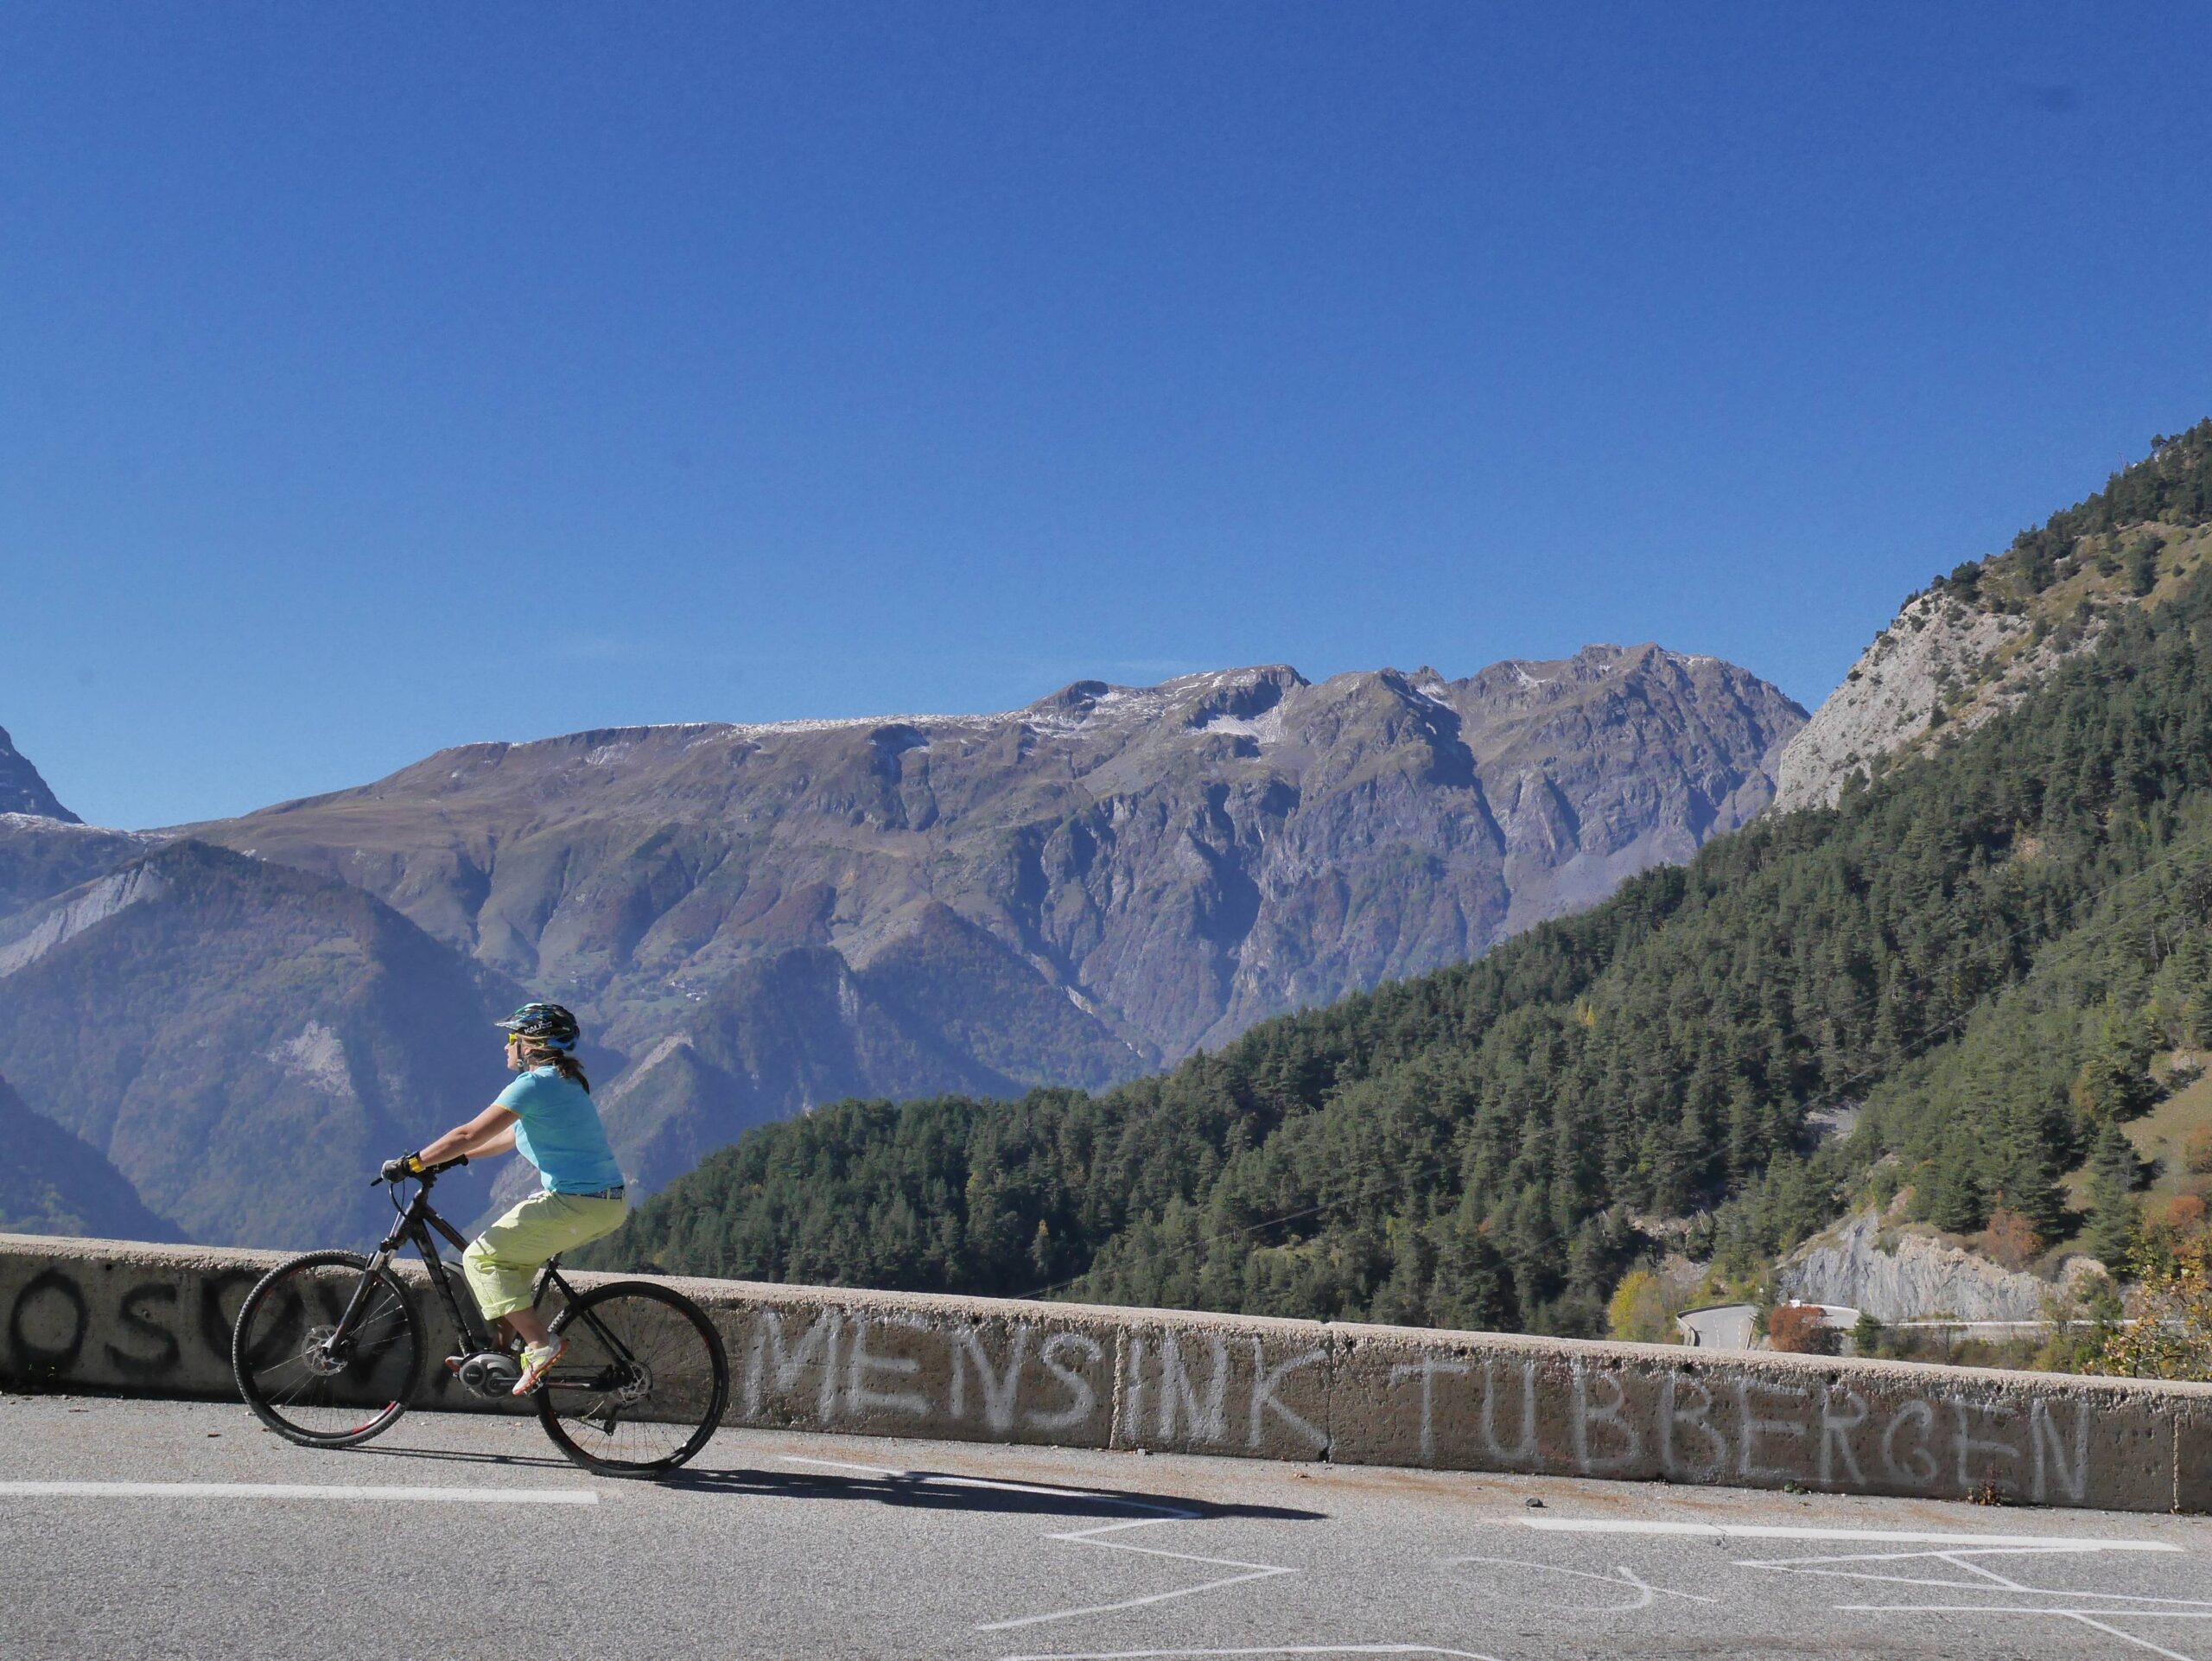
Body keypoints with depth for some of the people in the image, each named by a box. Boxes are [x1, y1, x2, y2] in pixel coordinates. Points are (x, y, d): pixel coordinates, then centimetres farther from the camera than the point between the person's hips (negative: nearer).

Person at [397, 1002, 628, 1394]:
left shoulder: (535, 1084, -12)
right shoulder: (564, 1081, 18)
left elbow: (470, 1134, -14)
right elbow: (513, 1136, 28)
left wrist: (414, 1163, -6)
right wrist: (456, 1156, 26)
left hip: (576, 1205, -10)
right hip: (609, 1203, 10)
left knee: (482, 1256, -1)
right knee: (513, 1250, 25)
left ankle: (540, 1344, -7)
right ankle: (507, 1342, 23)